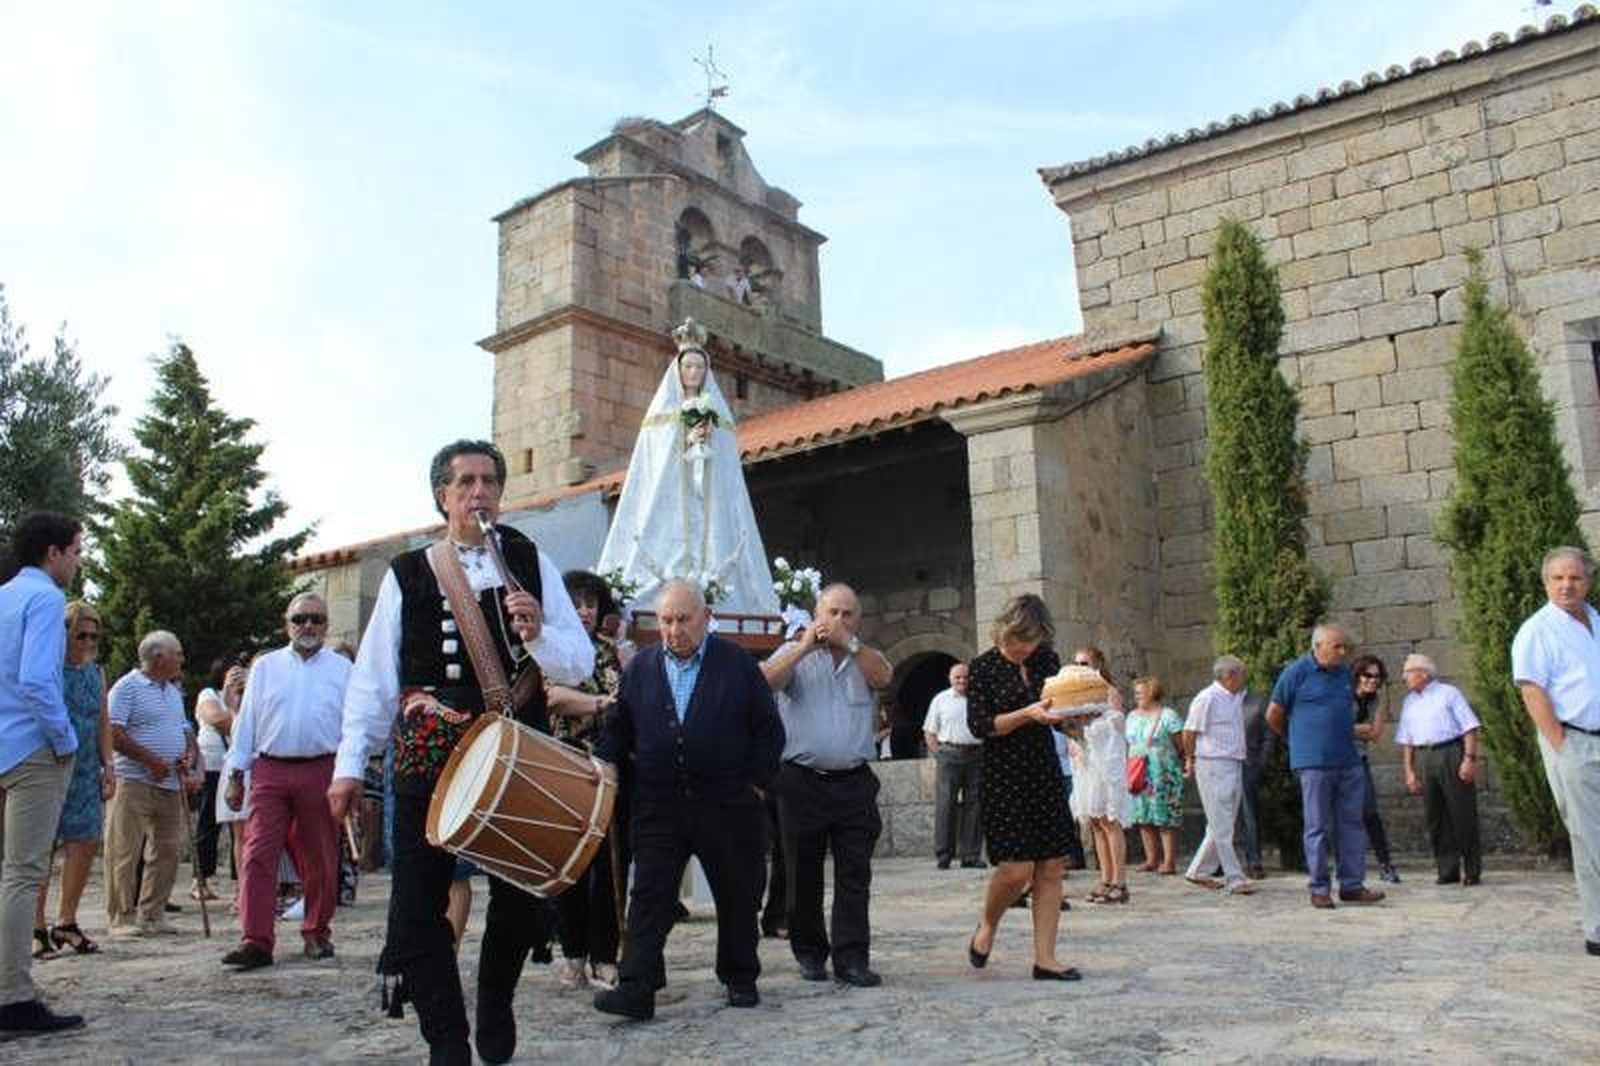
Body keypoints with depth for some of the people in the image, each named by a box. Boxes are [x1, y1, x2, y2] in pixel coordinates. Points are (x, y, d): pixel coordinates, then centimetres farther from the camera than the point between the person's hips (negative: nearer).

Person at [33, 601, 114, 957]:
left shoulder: (95, 673, 14)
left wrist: (108, 766, 12)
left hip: (85, 771, 6)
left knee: (87, 842, 3)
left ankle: (66, 922, 15)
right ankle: (36, 927, 9)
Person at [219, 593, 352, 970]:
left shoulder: (342, 669, 9)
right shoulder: (265, 667, 12)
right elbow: (246, 723, 12)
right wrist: (235, 774, 6)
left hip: (321, 772, 0)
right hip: (270, 771, 1)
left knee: (320, 861, 8)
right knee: (258, 855, -7)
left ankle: (316, 934, 22)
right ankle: (256, 941, -5)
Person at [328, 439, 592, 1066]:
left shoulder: (531, 564, 6)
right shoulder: (407, 574, 6)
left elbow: (580, 665, 2)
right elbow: (372, 678, 5)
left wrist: (538, 633, -18)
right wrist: (349, 765, -1)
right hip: (428, 754, 0)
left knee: (521, 902, 9)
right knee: (416, 908, -1)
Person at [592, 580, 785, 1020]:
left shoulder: (737, 663, 0)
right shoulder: (639, 668, 7)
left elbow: (768, 728, 3)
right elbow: (617, 728, 11)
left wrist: (757, 782, -2)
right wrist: (604, 764, -5)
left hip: (727, 805, -1)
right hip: (658, 805, 1)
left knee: (737, 896, 10)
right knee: (650, 896, -3)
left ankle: (740, 980, 27)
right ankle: (636, 988, -1)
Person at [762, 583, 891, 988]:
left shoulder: (865, 657, 14)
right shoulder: (794, 654, 9)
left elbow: (883, 677, -8)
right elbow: (765, 681, -9)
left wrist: (847, 641, -13)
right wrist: (805, 647, -14)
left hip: (854, 783, 1)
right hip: (801, 782, -1)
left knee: (855, 873, -2)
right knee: (803, 874, 6)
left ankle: (851, 958, 3)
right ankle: (809, 952, 19)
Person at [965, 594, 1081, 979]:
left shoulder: (1047, 660, 10)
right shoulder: (984, 667, -5)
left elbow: (1065, 714, 18)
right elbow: (980, 725, -12)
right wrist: (1028, 713, -22)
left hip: (1046, 773, 5)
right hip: (1003, 777, -5)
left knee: (1051, 867, 2)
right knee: (1016, 869, -11)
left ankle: (1045, 958, 9)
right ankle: (987, 926, 18)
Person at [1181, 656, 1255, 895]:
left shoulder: (1236, 698, 15)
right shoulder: (1207, 698, -12)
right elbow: (1190, 732, -9)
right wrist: (1191, 760, 1)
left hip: (1235, 766, 9)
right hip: (1213, 767, -9)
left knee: (1222, 825, 12)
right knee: (1221, 828, -4)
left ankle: (1197, 871, 21)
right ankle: (1234, 879, -2)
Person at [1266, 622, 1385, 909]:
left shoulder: (1345, 672, 11)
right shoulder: (1297, 672, -7)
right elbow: (1273, 715, 0)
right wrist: (1297, 740, 13)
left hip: (1349, 761, 6)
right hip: (1314, 763, -6)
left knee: (1352, 824, 7)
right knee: (1318, 827, 0)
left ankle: (1352, 885, 15)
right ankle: (1319, 889, 8)